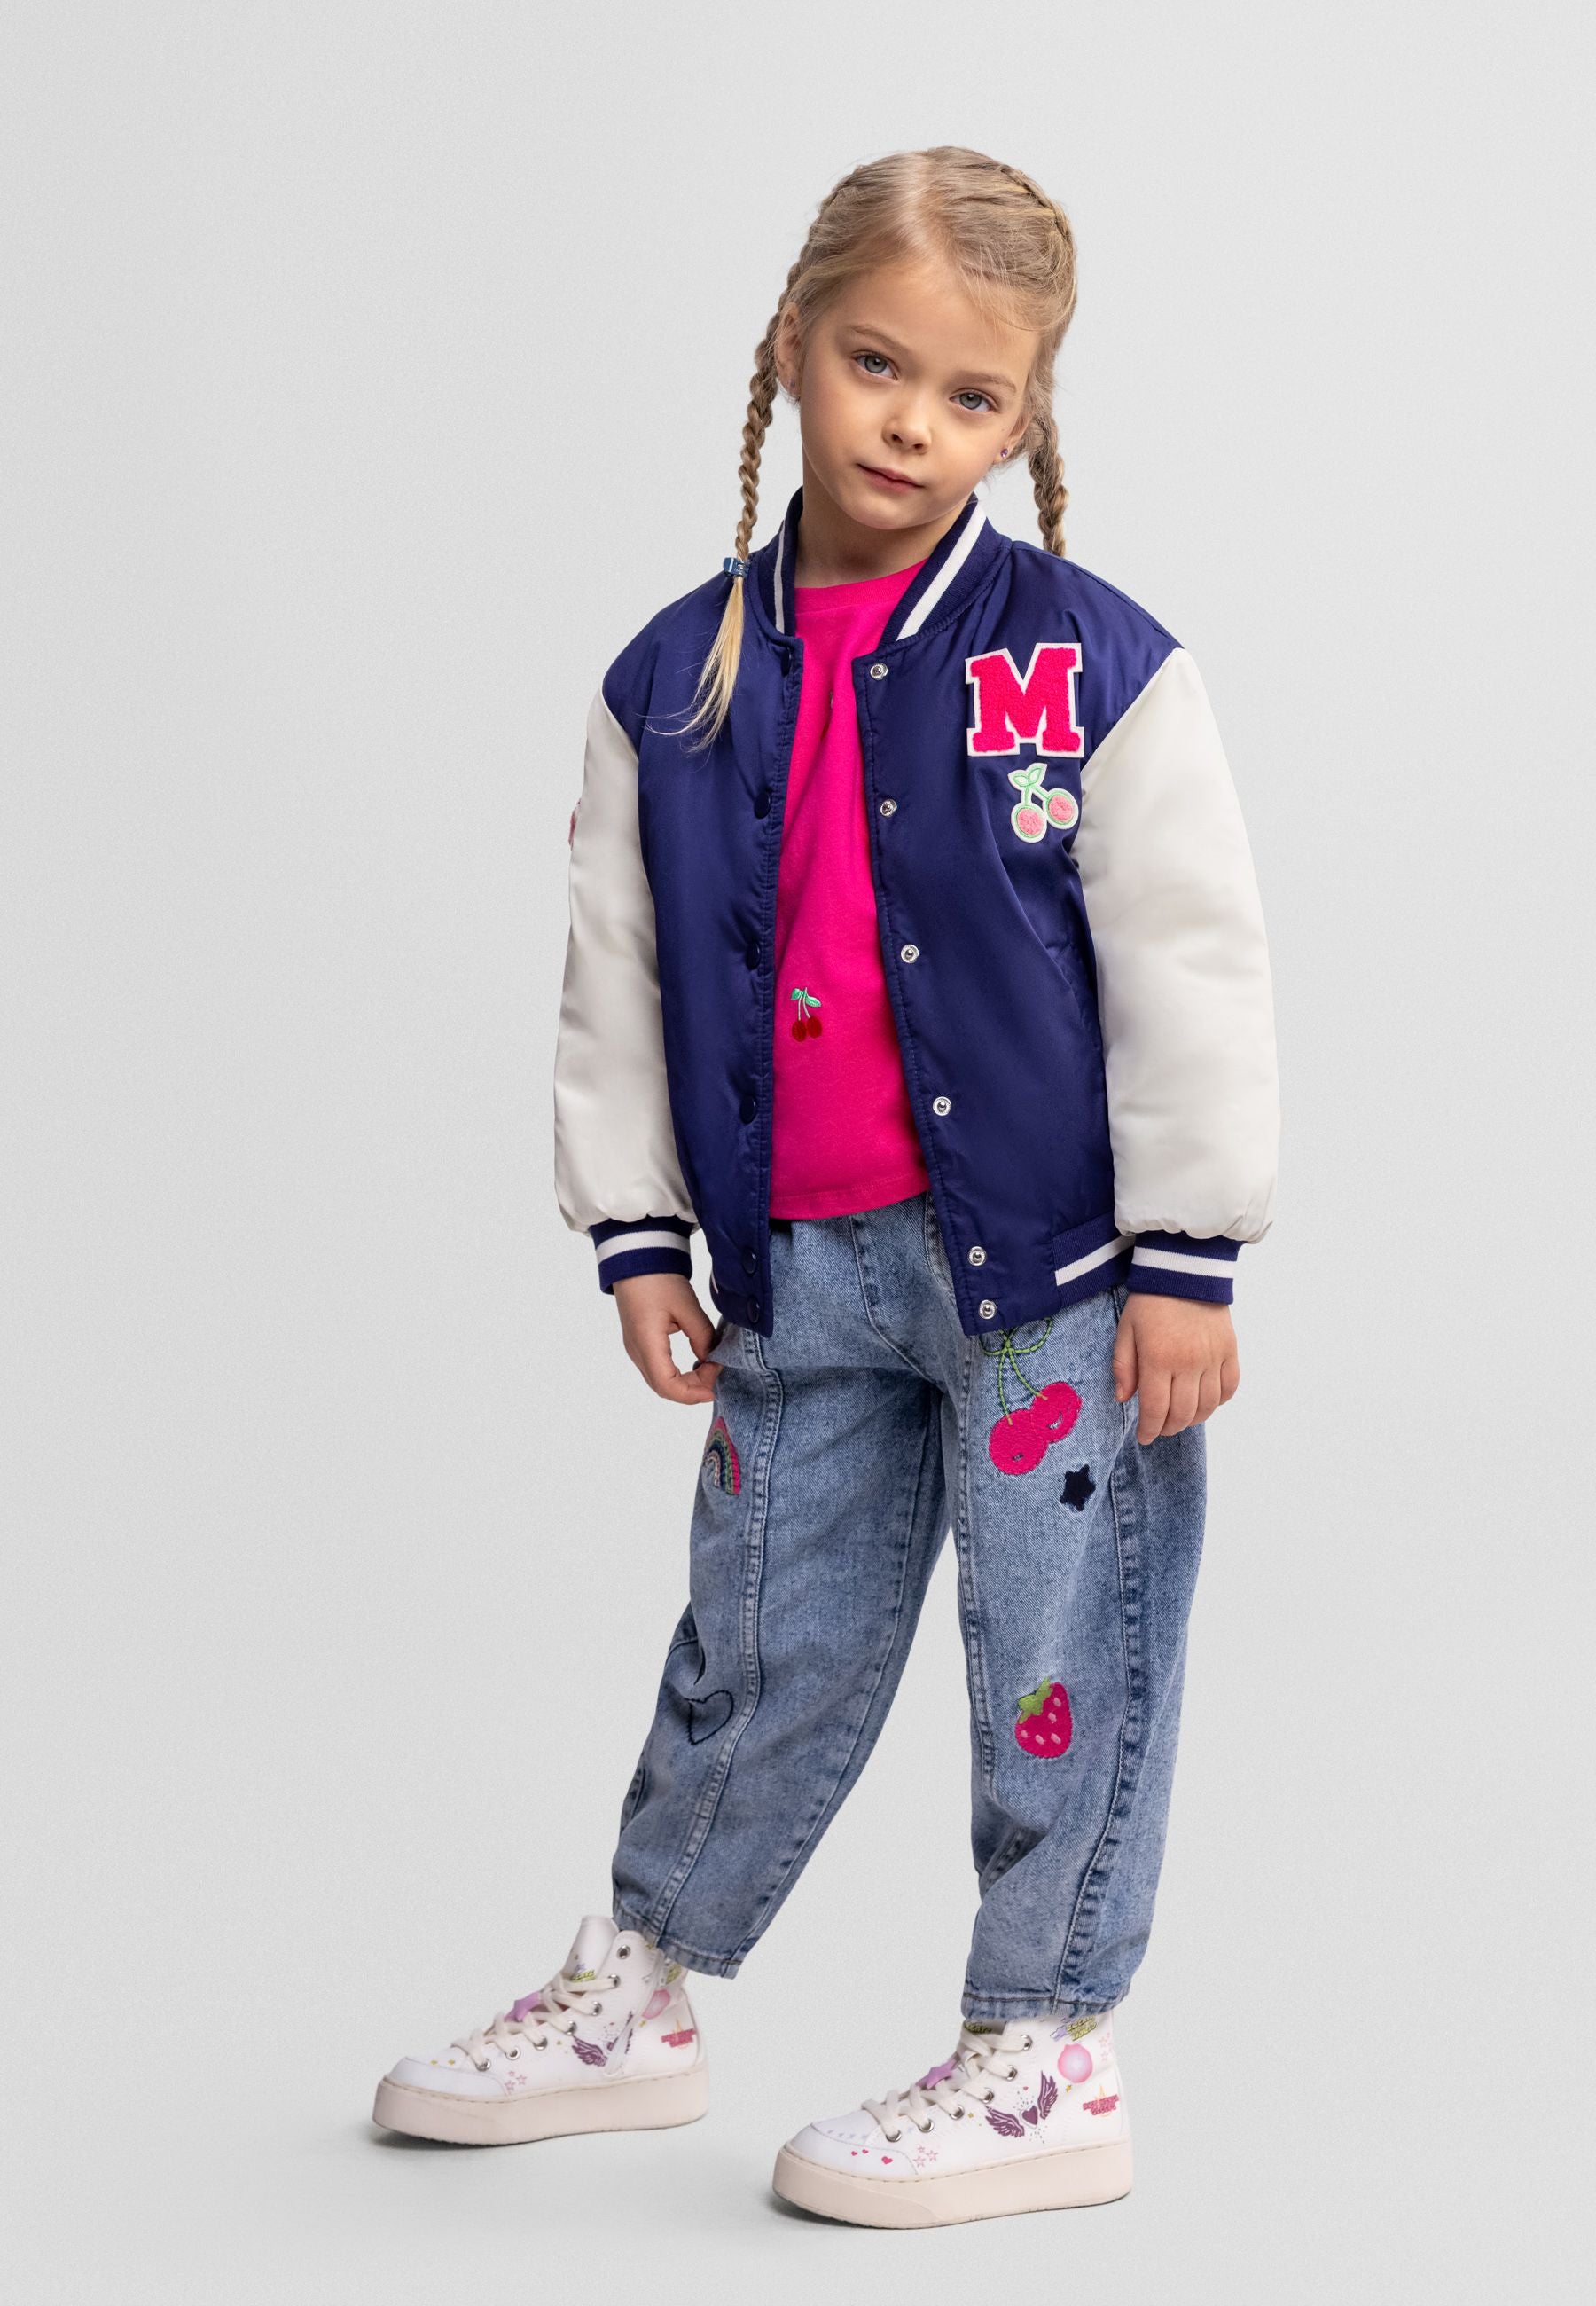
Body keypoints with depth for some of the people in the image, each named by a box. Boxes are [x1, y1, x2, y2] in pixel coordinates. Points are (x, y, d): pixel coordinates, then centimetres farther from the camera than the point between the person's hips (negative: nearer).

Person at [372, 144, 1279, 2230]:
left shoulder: (1096, 667, -9)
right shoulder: (677, 685, 2)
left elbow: (1189, 968, -9)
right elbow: (617, 975, 8)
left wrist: (1185, 1256, -10)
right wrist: (634, 1233, 5)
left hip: (1051, 1261, -4)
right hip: (798, 1271, 4)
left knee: (1061, 1665, 4)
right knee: (762, 1649, 15)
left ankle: (1048, 2059, 18)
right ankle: (635, 1997, 31)